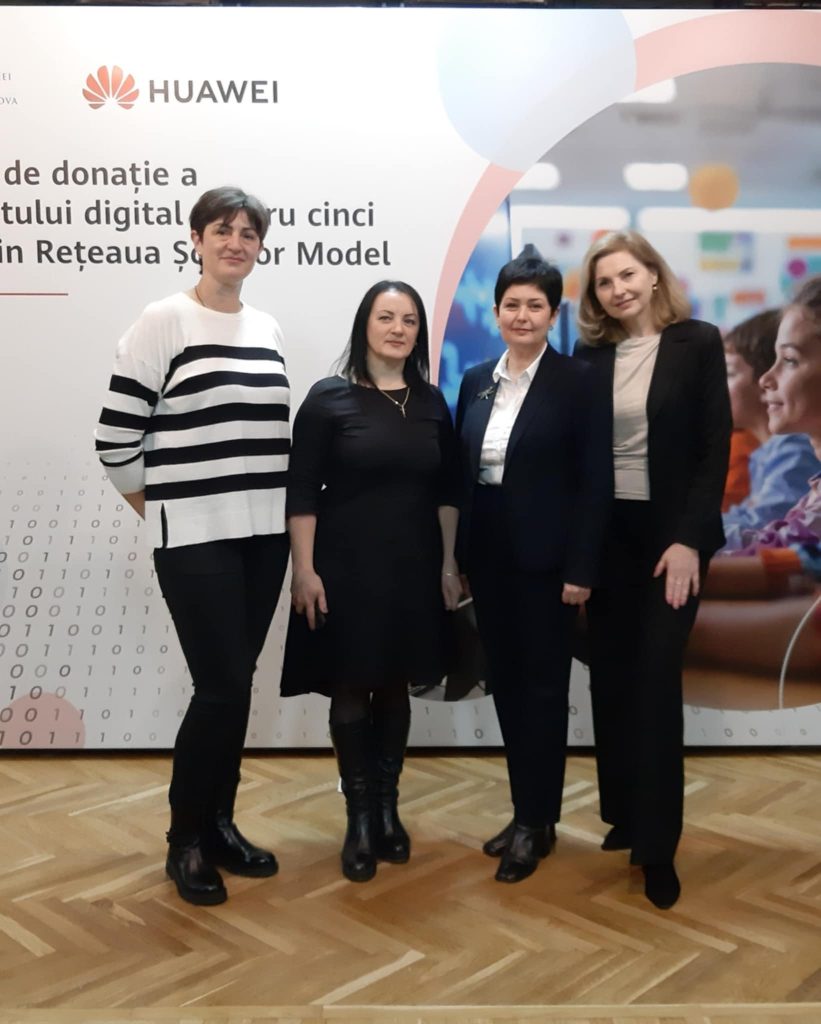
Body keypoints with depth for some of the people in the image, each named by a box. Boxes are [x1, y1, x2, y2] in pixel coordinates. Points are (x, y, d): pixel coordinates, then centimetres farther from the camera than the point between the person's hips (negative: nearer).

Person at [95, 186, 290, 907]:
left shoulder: (268, 328, 11)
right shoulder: (163, 321, -6)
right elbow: (116, 437, -6)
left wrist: (279, 512, 12)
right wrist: (161, 514, 1)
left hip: (263, 532, 6)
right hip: (195, 537, -5)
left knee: (235, 685, 10)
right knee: (223, 687, -5)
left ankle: (220, 823, 26)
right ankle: (186, 840, 16)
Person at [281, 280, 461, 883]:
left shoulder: (432, 403, 7)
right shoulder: (329, 398, -5)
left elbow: (446, 493, 10)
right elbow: (302, 494, -7)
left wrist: (450, 563, 6)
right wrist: (305, 570, -13)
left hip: (413, 569, 4)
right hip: (345, 568, -3)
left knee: (396, 689, 12)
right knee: (350, 692, 4)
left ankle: (389, 809, 27)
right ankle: (360, 818, 19)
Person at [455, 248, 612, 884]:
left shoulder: (579, 381, -6)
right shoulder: (476, 380, 9)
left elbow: (596, 482, -10)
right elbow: (461, 473, 9)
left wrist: (581, 568, -14)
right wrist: (459, 555, 7)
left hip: (544, 557, -5)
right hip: (488, 555, 6)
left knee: (543, 686, 4)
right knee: (506, 683, 12)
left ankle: (537, 823, 17)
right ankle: (526, 811, 25)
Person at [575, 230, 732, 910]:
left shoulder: (698, 343, -3)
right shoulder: (590, 356, 5)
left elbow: (716, 447, -7)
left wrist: (688, 538, -15)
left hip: (670, 532, -3)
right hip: (603, 533, 4)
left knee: (656, 679, -4)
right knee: (610, 677, 8)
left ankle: (657, 842, 7)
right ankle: (622, 813, 24)